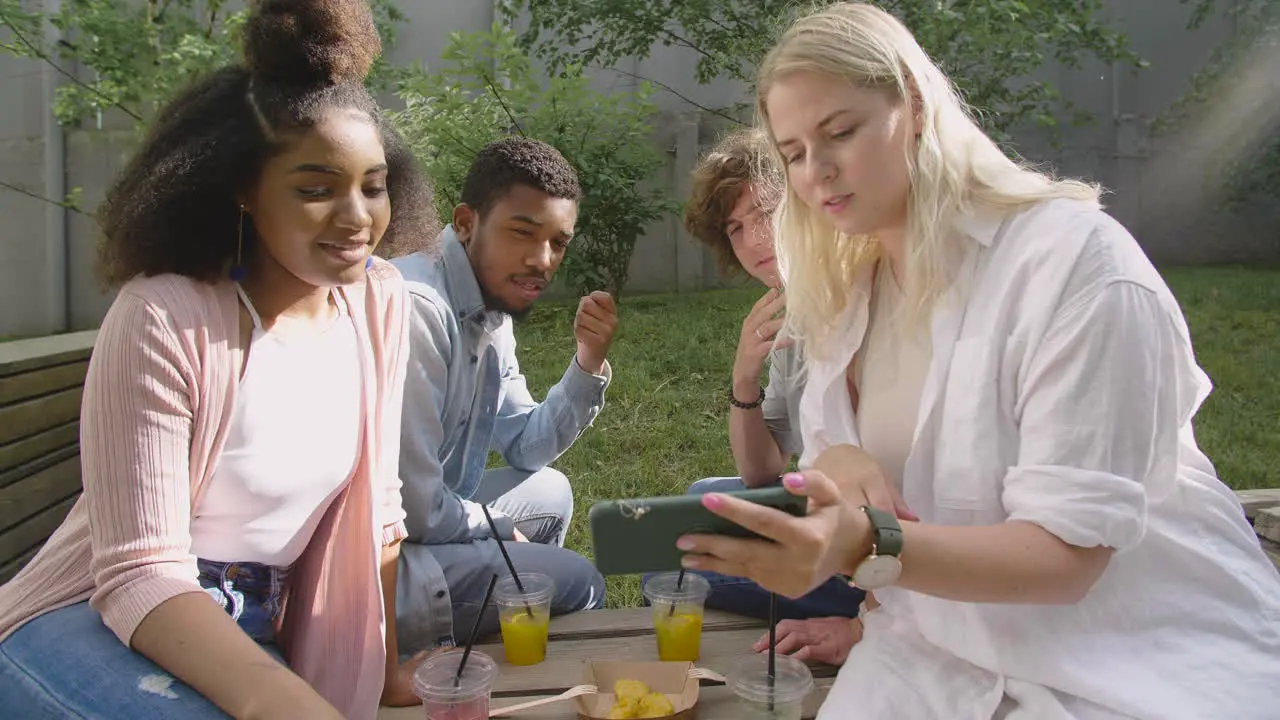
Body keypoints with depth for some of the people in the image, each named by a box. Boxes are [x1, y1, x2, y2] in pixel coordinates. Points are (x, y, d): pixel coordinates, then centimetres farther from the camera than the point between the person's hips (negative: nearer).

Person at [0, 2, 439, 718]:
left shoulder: (379, 300, -3)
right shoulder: (163, 317, -21)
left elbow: (373, 502, 5)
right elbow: (139, 573, -24)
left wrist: (386, 662, 7)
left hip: (251, 635, 7)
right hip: (94, 619, -6)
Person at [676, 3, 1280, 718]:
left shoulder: (1075, 258, -17)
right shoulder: (845, 286, 4)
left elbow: (1065, 552, -21)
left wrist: (867, 547, -36)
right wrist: (837, 463, -16)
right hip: (945, 648, 6)